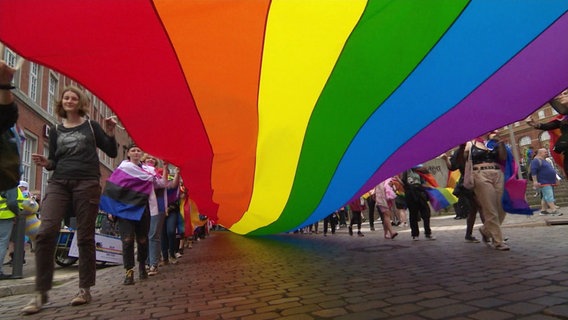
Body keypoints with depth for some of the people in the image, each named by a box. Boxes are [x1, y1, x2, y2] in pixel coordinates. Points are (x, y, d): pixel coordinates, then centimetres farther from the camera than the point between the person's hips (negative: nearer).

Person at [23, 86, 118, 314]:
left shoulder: (91, 126, 10)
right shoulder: (56, 131, 17)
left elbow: (112, 153, 5)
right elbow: (54, 162, 16)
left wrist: (110, 134, -10)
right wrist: (45, 163, -6)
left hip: (87, 183, -2)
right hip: (58, 182, 3)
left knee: (85, 236, -1)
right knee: (46, 232, -14)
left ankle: (85, 289, 8)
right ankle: (41, 292, -5)